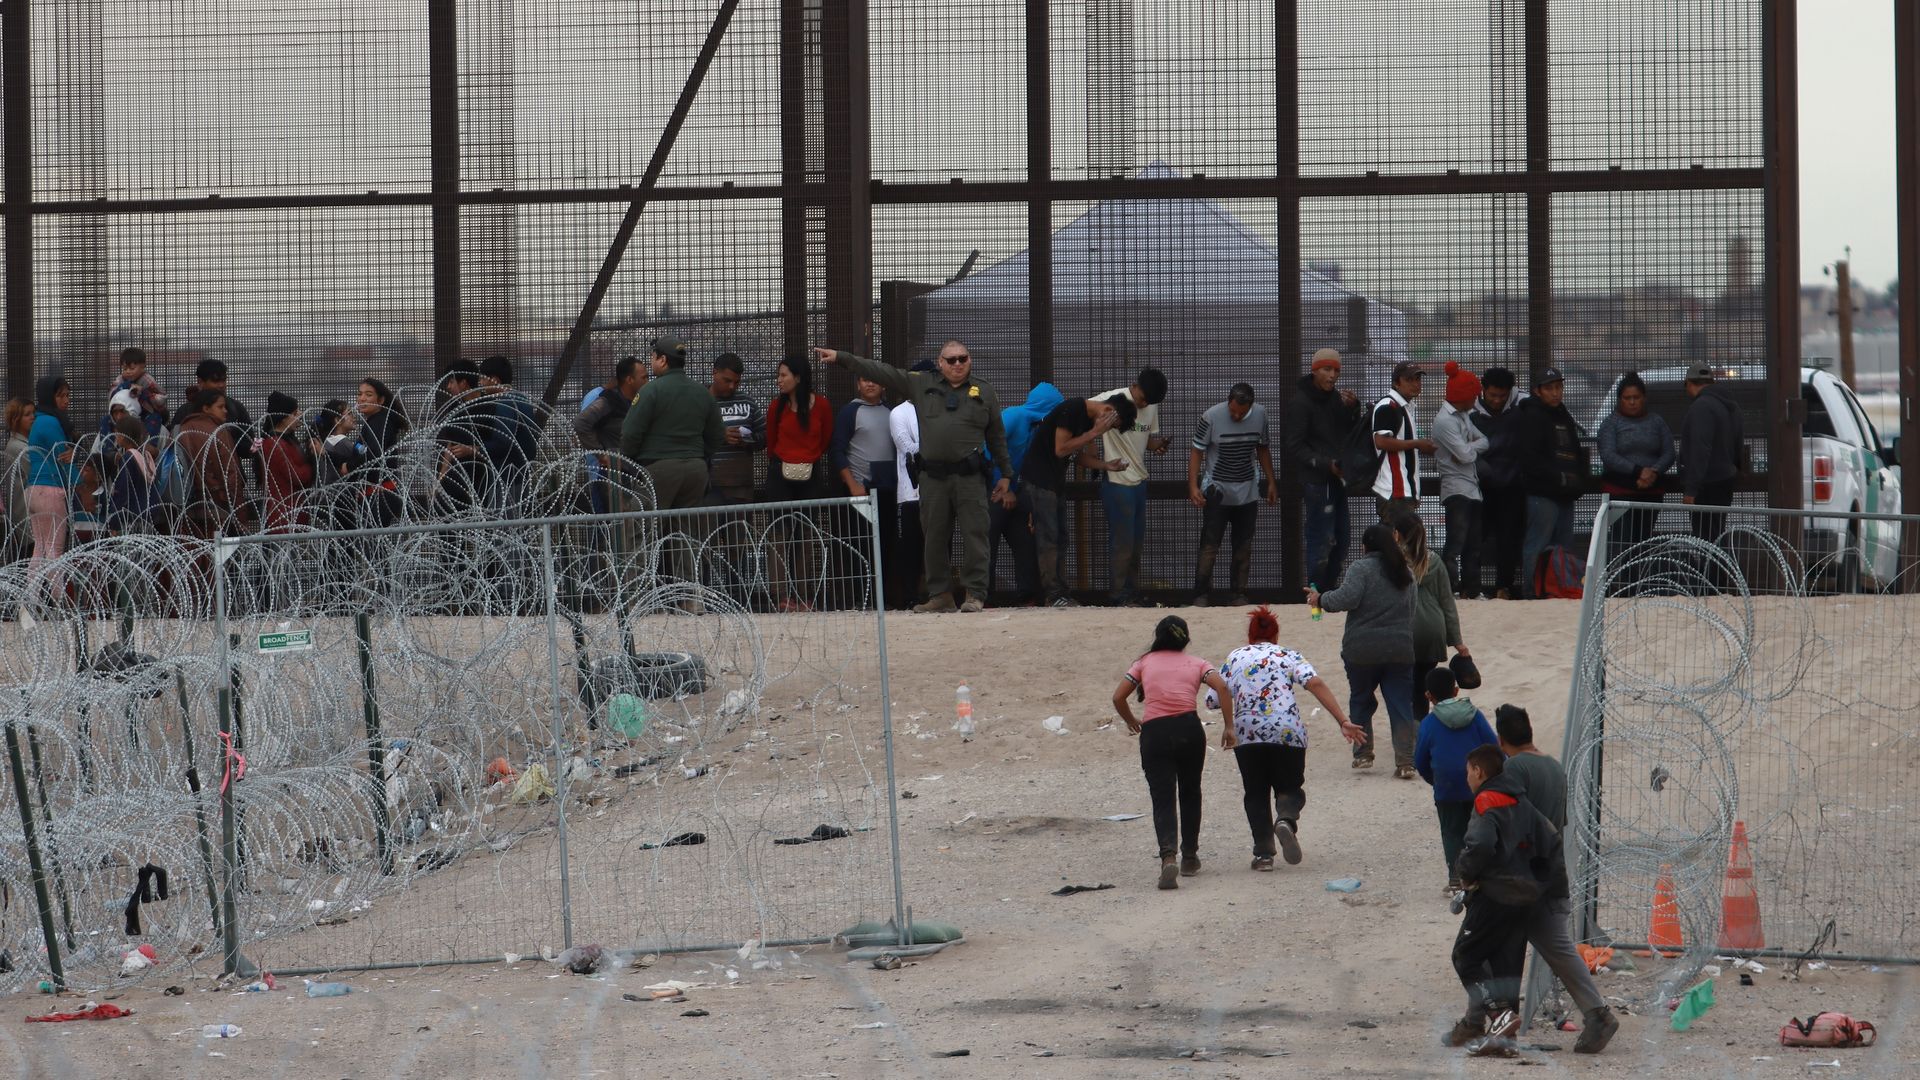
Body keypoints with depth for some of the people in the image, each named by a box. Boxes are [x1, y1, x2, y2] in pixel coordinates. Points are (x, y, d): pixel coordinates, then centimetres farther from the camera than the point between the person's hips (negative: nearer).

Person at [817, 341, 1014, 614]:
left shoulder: (984, 392, 11)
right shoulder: (921, 386, 13)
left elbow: (997, 437, 15)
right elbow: (882, 372, 11)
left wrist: (1005, 475, 14)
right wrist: (841, 358, 7)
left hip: (969, 477, -2)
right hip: (932, 477, 2)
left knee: (974, 535, -6)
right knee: (934, 538, 5)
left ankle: (975, 594, -3)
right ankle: (940, 595, 13)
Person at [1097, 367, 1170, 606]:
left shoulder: (1151, 407, 7)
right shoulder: (1110, 401, -14)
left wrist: (1158, 445, -6)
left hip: (1139, 481, 7)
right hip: (1117, 483, -7)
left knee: (1136, 541, 12)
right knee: (1122, 541, -4)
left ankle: (1133, 593, 20)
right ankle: (1118, 595, 3)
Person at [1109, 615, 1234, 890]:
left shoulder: (1145, 662, 13)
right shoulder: (1195, 663, 14)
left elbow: (1118, 697, 6)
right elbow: (1222, 687, -4)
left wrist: (1131, 722, 24)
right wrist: (1228, 727, -2)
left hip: (1154, 733, -1)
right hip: (1189, 729, 1)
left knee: (1163, 800, -5)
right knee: (1190, 794, 21)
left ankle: (1168, 857, -28)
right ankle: (1189, 857, 28)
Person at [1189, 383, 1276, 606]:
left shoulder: (1260, 414, -1)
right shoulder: (1211, 417, -13)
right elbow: (1197, 452, -8)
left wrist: (1271, 482, 13)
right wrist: (1193, 486, -16)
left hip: (1248, 493, 4)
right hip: (1217, 493, -4)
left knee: (1244, 546, 6)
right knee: (1209, 546, -8)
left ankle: (1239, 594, 12)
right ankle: (1202, 595, -6)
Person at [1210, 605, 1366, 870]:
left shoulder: (1234, 658, 15)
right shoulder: (1288, 656, 11)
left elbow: (1212, 701, 10)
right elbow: (1316, 683, -6)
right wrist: (1343, 722, -9)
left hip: (1246, 734, 1)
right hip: (1287, 731, -1)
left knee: (1256, 794, 14)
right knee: (1290, 787, 15)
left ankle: (1263, 853, 1)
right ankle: (1286, 819, -18)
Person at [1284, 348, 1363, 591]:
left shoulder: (1336, 398, 14)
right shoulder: (1300, 402, -10)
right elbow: (1293, 445, -14)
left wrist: (1353, 408, -1)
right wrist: (1325, 464, -20)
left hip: (1336, 479, 8)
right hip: (1316, 480, -8)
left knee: (1340, 542, 12)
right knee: (1321, 543, -10)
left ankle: (1329, 590, 21)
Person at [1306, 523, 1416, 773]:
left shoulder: (1360, 568, -7)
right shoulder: (1406, 573, 13)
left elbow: (1348, 598, -20)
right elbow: (1413, 610, 17)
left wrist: (1321, 600, -6)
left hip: (1362, 650, -4)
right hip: (1401, 650, 4)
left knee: (1360, 701, 14)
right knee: (1401, 705, 3)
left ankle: (1362, 754, 14)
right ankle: (1405, 759, -5)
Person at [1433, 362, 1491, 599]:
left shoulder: (1463, 417, 17)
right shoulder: (1445, 421, -12)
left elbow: (1485, 441, 14)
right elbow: (1465, 454, -15)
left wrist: (1469, 448, -4)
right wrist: (1473, 448, 4)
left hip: (1472, 487, 9)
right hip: (1456, 488, -9)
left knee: (1473, 543, 10)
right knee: (1456, 541, -17)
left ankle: (1470, 590, 14)